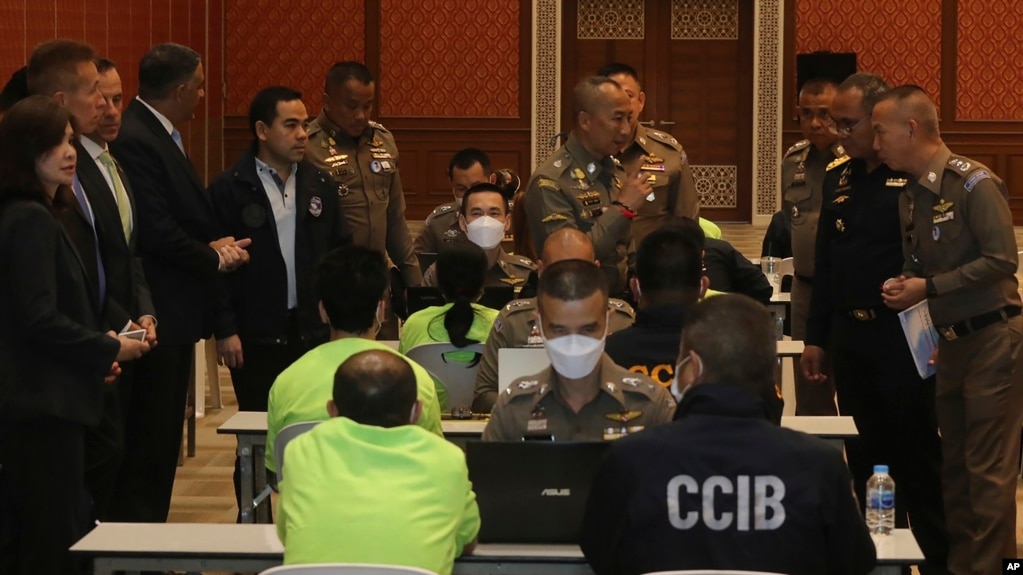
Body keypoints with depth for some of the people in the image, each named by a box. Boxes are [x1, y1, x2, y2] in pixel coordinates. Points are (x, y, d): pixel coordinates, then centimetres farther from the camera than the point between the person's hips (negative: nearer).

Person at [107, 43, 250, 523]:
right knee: (149, 446, -5)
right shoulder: (136, 141, -18)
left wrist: (217, 245, 0)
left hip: (175, 313, 11)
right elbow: (156, 233, -23)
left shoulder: (159, 136, 15)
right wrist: (216, 257, -8)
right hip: (158, 319, -11)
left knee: (162, 440, 14)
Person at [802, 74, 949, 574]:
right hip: (850, 336, 6)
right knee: (865, 457, 12)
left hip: (904, 338, -6)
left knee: (917, 458, 0)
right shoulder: (837, 179, 12)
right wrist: (815, 337, 15)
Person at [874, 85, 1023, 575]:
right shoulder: (912, 196, 9)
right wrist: (905, 286, -4)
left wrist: (929, 287, -19)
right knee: (954, 464, 15)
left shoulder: (973, 184, -15)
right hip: (951, 340, 9)